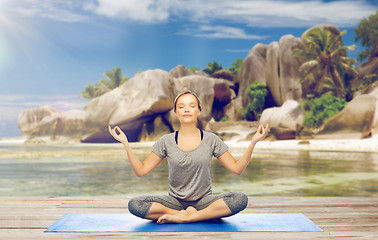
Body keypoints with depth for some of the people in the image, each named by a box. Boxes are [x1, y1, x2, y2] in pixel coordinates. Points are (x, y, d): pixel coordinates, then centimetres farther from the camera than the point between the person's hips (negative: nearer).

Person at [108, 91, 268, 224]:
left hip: (204, 200, 0)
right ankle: (205, 215, -18)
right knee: (134, 204, -25)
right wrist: (125, 143, -8)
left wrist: (253, 143, -11)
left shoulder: (211, 140, 1)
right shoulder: (166, 142, 1)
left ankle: (180, 217, -22)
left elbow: (237, 169, 0)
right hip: (175, 201, 1)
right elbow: (141, 171, 1)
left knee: (240, 199, -28)